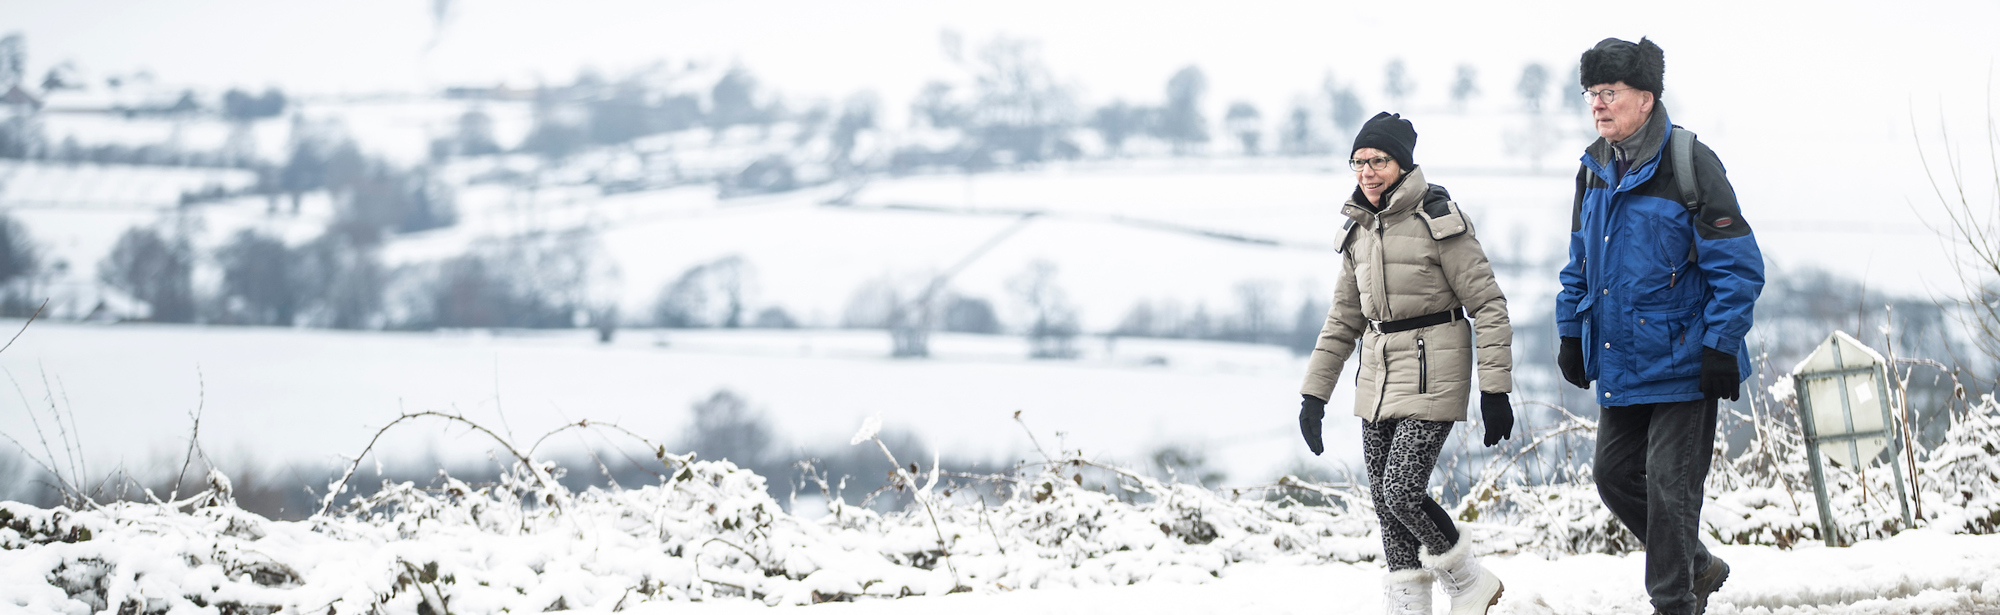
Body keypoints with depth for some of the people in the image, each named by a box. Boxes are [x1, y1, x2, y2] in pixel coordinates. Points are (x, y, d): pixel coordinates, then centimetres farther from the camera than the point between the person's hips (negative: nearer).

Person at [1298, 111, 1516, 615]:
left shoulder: (1438, 221, -11)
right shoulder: (1360, 230, 9)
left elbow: (1488, 305, -11)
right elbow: (1344, 319, 17)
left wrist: (1495, 389, -15)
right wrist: (1314, 393, 14)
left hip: (1430, 378, -7)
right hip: (1378, 379, 7)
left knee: (1402, 493, -15)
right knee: (1386, 501, 4)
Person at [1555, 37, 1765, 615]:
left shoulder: (1690, 165, -14)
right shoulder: (1595, 171, 8)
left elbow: (1739, 266, -13)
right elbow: (1580, 263, 21)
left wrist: (1721, 345, -17)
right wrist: (1571, 332, 16)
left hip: (1681, 361, -7)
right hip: (1619, 363, 7)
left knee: (1669, 485, -5)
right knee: (1615, 475, 10)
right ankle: (1697, 566, 28)